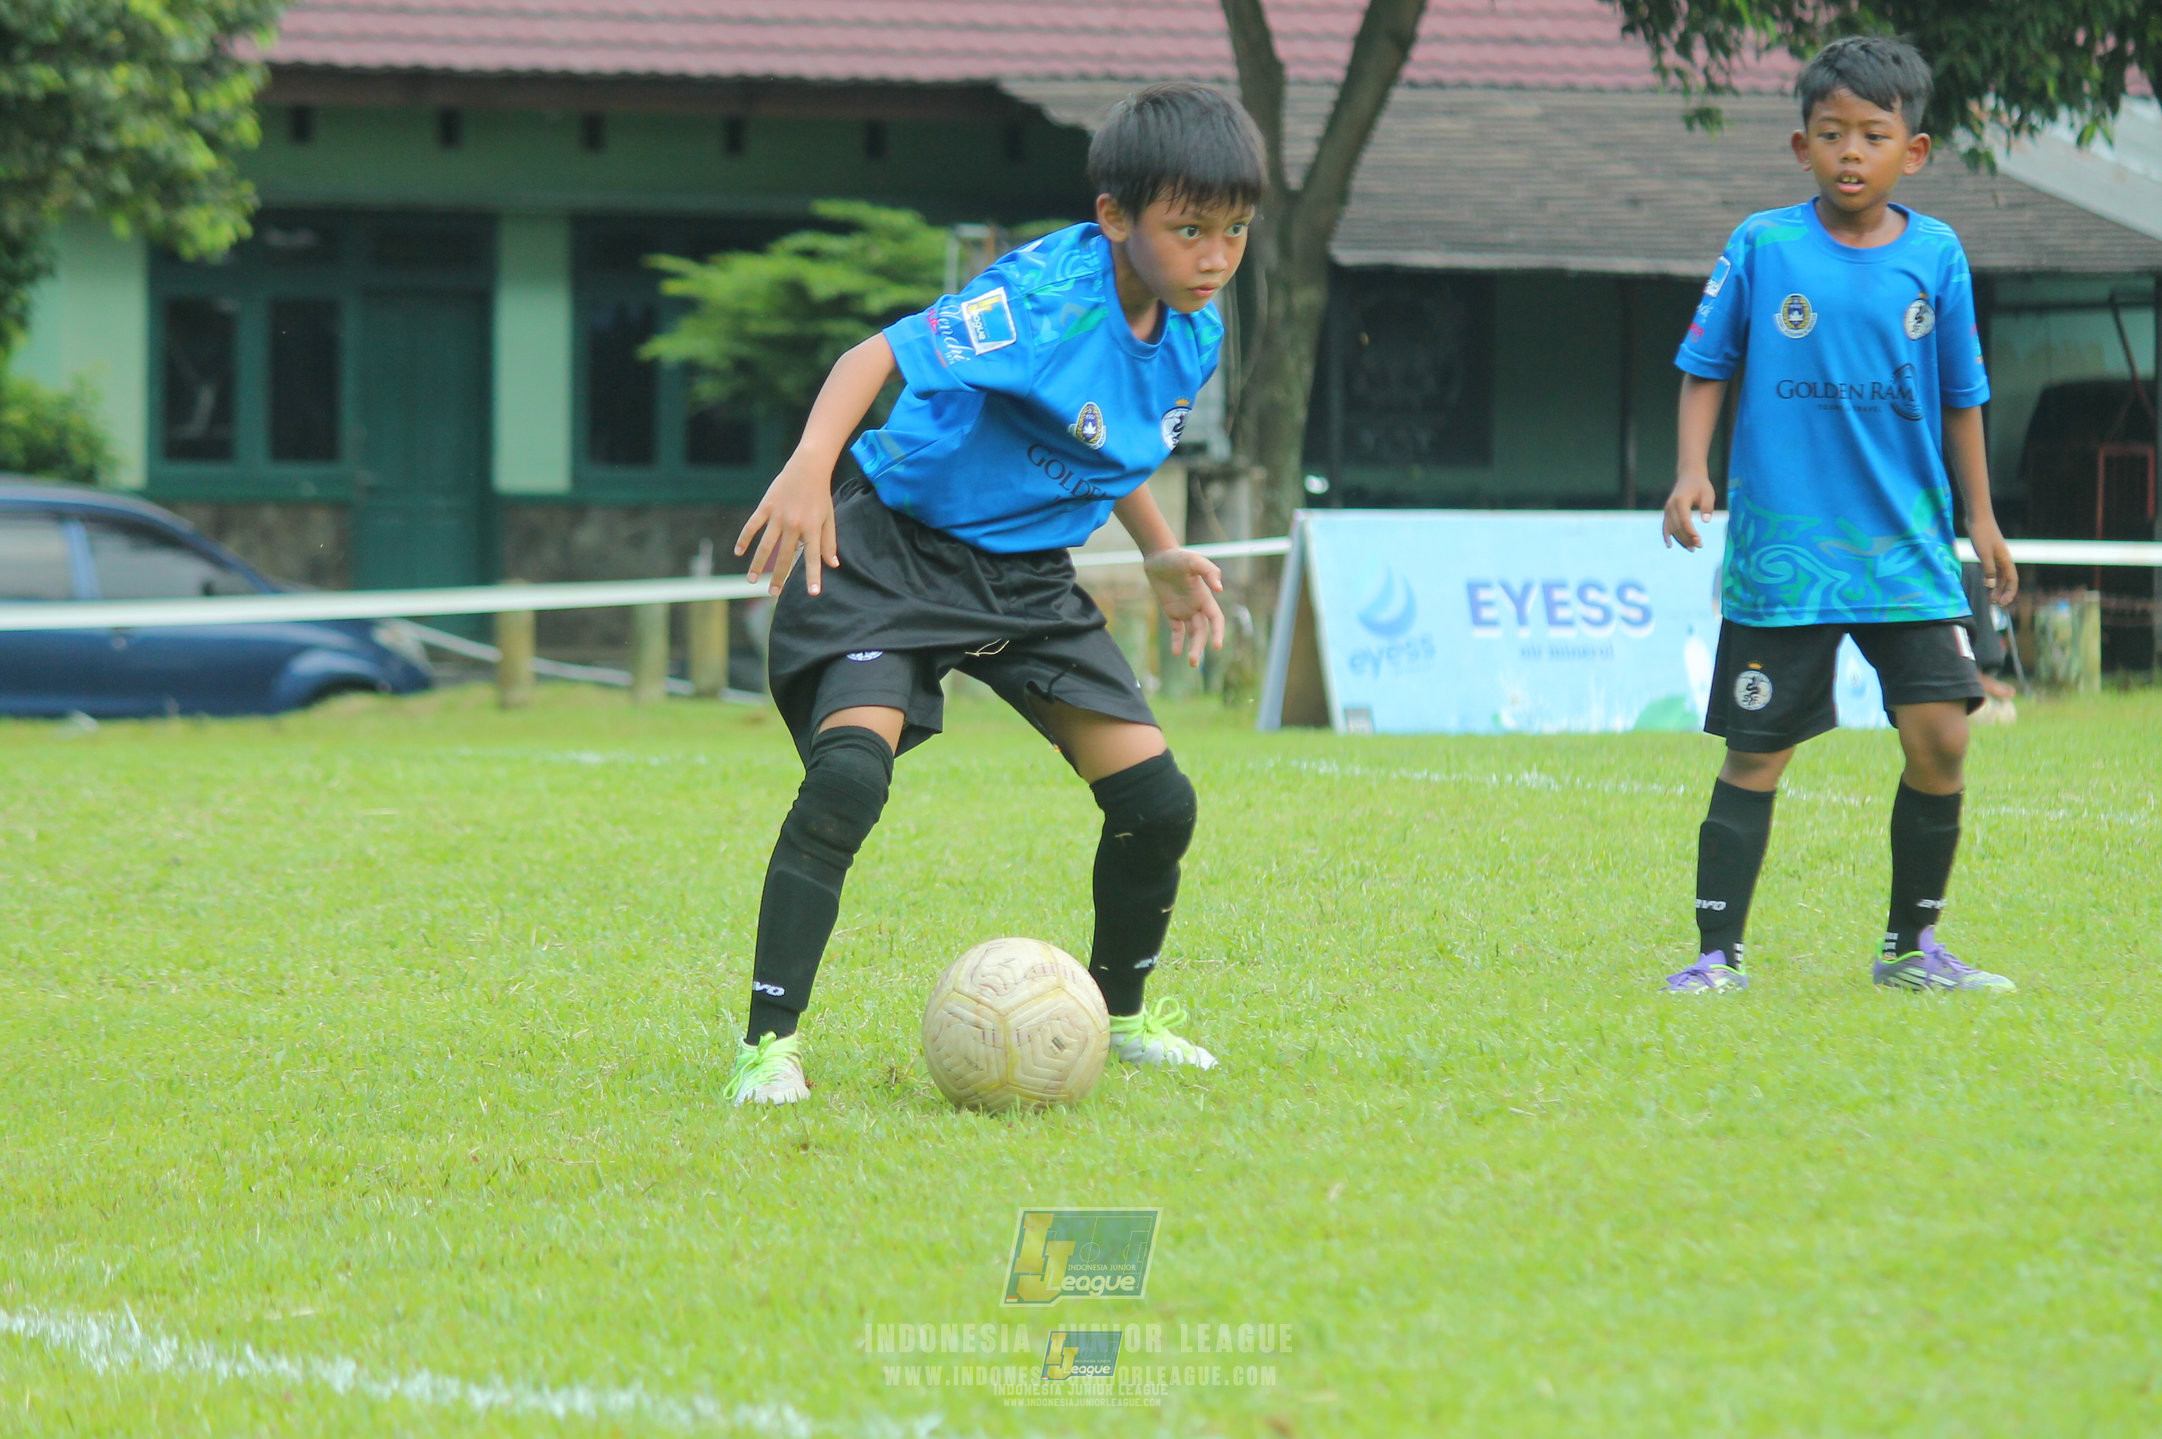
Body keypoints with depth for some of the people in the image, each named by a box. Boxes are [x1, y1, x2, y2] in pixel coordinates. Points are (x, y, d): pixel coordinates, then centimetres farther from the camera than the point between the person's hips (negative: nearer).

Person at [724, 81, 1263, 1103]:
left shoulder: (1193, 335, 0)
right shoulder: (1048, 298, -26)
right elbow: (881, 357, -37)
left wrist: (1161, 556, 20)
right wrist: (809, 467, -52)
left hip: (1029, 578, 7)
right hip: (899, 551, -7)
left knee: (1156, 799, 0)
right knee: (849, 771, -27)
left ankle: (1120, 1015, 26)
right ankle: (768, 1044, -19)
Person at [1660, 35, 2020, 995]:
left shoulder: (1936, 257, 3)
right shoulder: (1763, 248, -3)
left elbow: (1960, 398, 12)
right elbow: (1706, 368, 5)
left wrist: (1980, 520, 13)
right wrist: (1693, 472, -9)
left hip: (1906, 547, 2)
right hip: (1781, 550, -2)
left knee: (1940, 736, -7)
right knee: (1756, 757, 1)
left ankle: (1913, 947, 8)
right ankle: (1718, 953, 9)